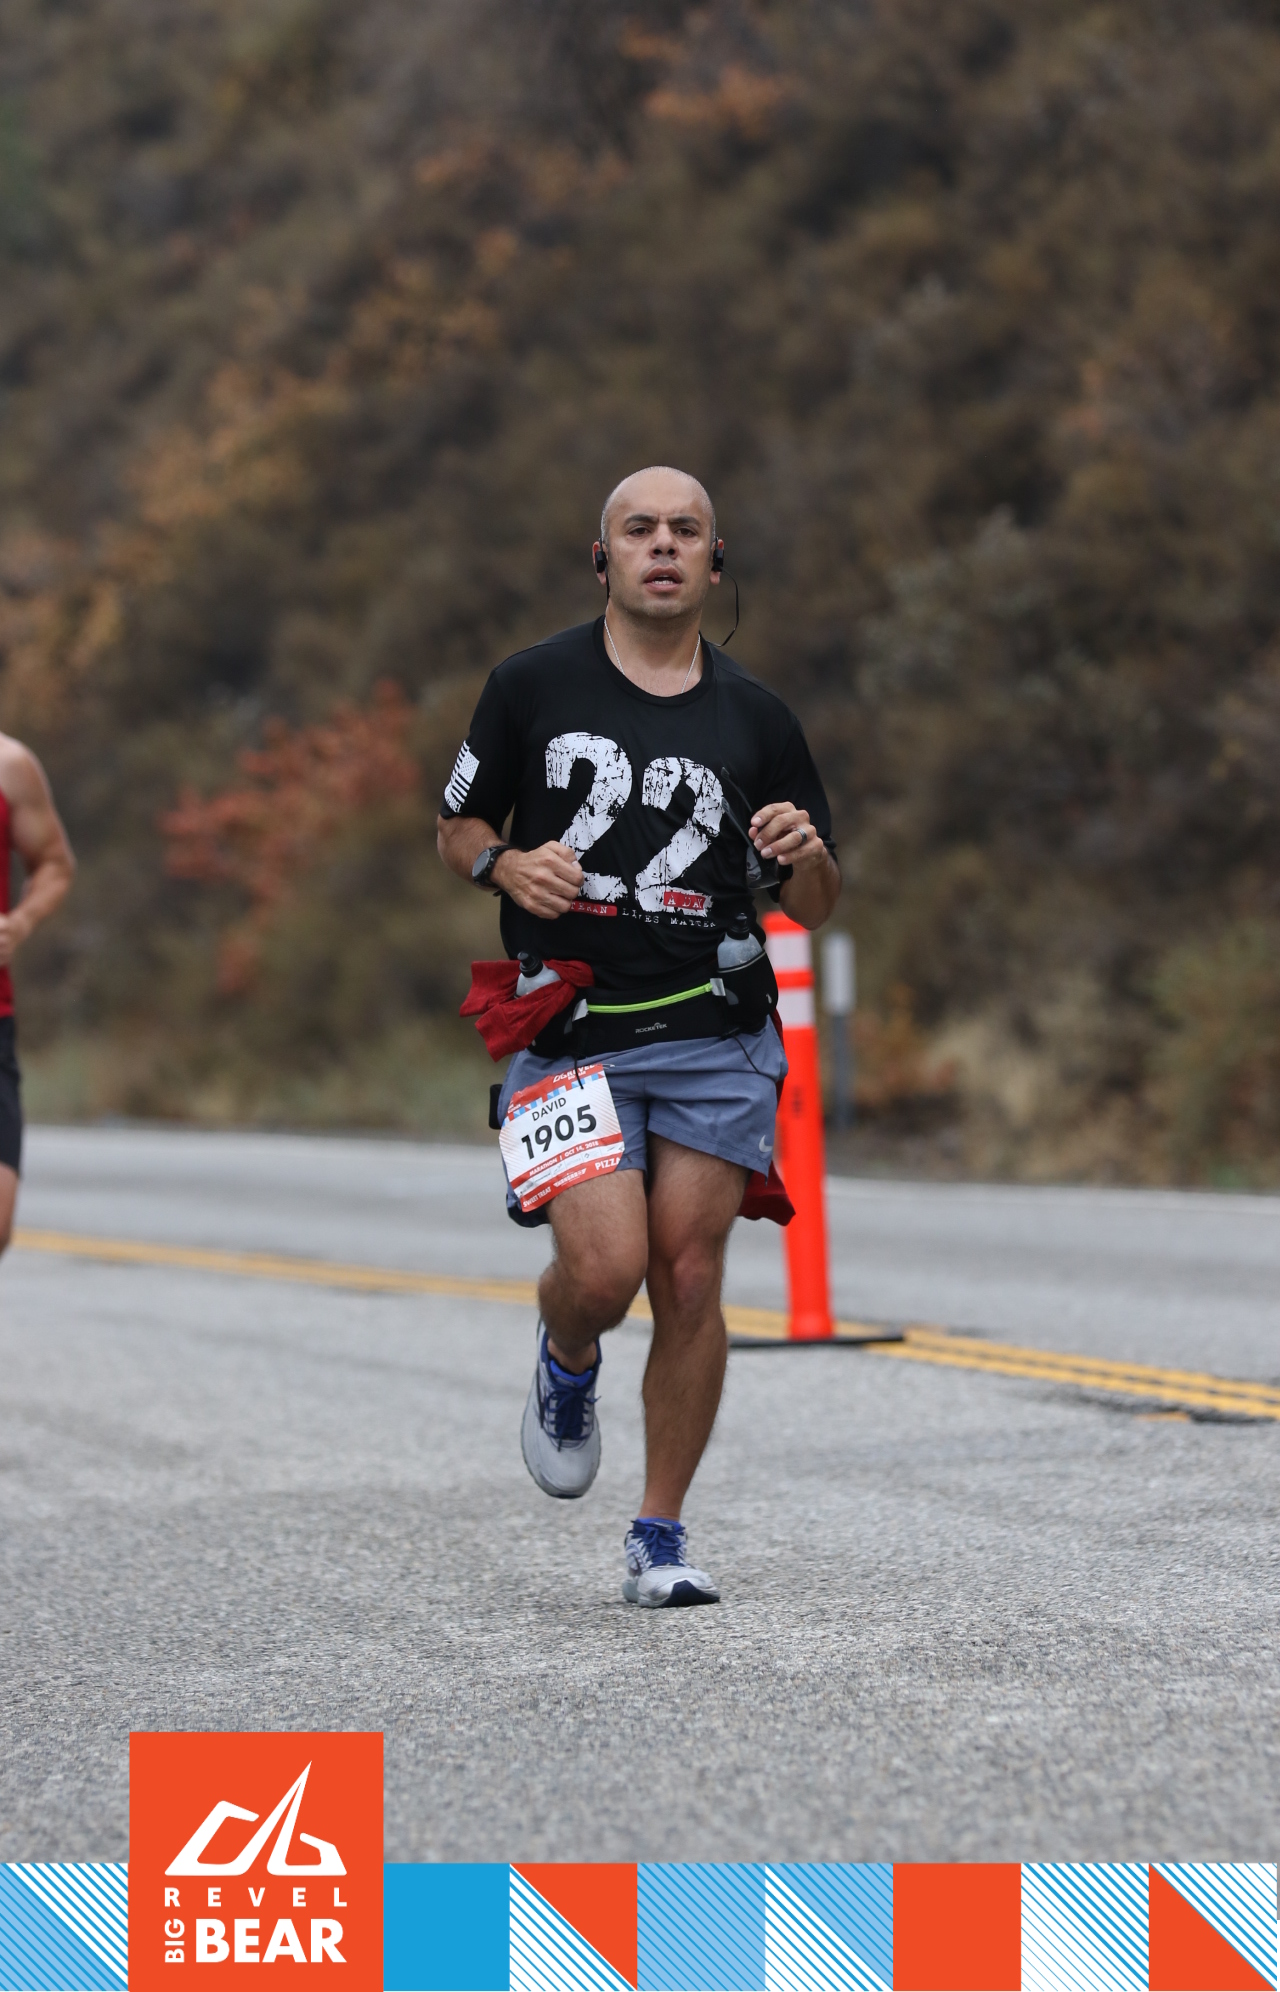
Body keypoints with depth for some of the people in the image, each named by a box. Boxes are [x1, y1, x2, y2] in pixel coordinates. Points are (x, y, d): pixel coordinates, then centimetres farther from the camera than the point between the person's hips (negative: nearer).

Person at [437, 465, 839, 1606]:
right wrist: (508, 865, -9)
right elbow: (459, 829, 13)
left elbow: (813, 906, 13)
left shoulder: (756, 718, 8)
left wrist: (804, 856, -10)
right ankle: (567, 1366, 22)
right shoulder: (534, 686, 3)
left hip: (715, 1037, 2)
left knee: (690, 1279, -3)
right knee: (605, 1270, -16)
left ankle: (662, 1537, 10)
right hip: (570, 1035, -2)